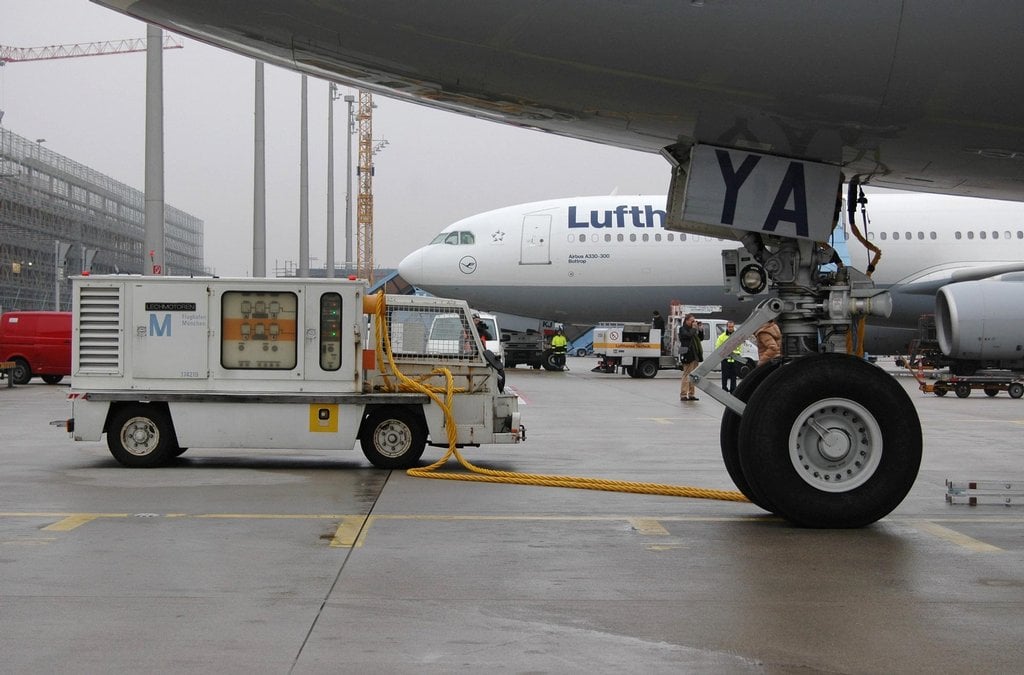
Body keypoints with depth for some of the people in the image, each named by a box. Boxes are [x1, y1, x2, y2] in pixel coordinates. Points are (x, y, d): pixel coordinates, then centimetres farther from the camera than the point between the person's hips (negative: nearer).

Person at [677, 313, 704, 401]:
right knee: (687, 375, -9)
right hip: (688, 355, -8)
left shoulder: (692, 329, 18)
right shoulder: (683, 329, -3)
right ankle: (683, 395, -8)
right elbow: (689, 335, -22)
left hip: (695, 355, 8)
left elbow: (700, 338, 18)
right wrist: (694, 328, -9)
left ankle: (691, 394, 15)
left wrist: (699, 330, 5)